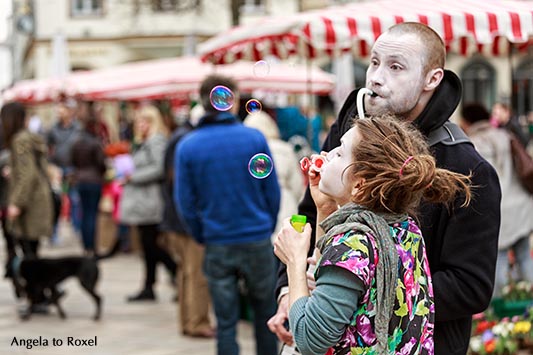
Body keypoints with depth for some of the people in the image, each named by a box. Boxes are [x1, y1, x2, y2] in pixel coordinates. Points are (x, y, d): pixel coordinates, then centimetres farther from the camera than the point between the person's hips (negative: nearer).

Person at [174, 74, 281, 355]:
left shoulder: (187, 146, -4)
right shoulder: (254, 138, -6)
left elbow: (185, 203, -2)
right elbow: (273, 192, -2)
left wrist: (203, 238, 11)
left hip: (218, 246, 1)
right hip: (258, 242, 0)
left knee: (226, 323, 6)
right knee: (265, 314, 15)